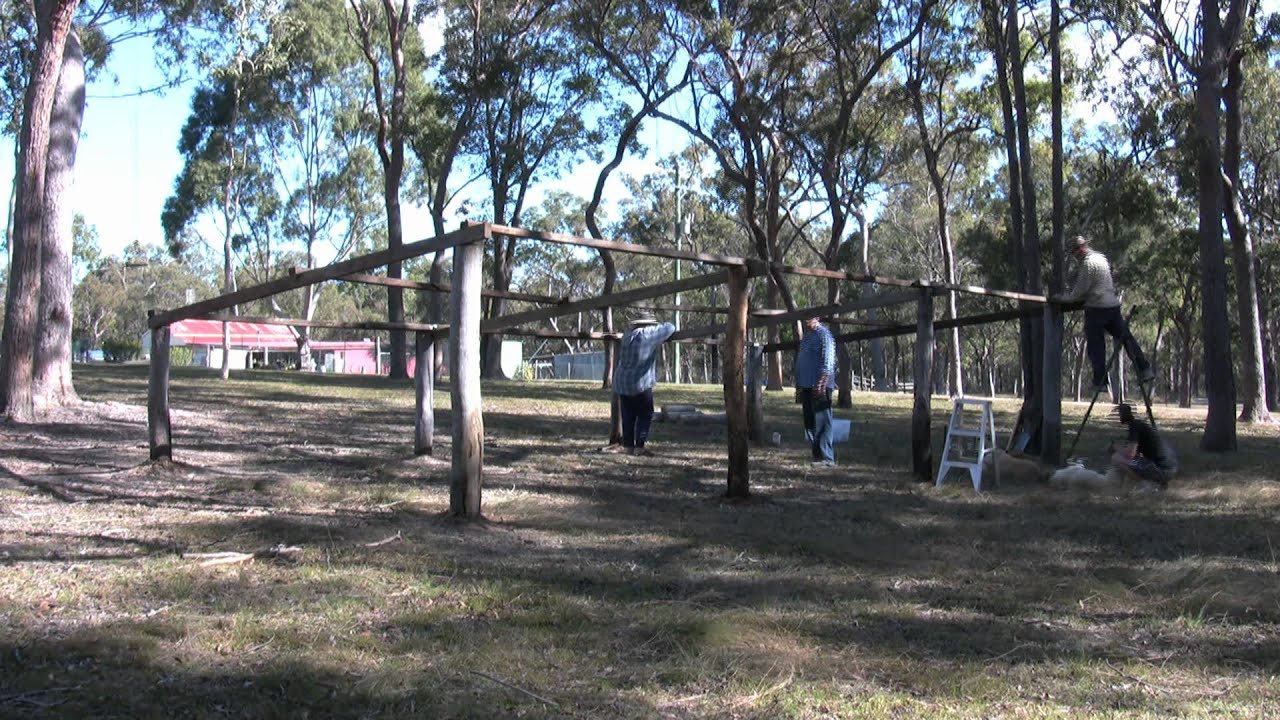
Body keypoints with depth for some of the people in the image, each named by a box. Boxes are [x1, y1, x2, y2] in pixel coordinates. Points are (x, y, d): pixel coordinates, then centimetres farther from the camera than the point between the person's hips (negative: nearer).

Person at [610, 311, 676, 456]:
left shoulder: (627, 335, 10)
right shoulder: (649, 334, -10)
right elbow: (670, 328, -1)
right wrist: (661, 326, 23)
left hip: (622, 383, 7)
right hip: (640, 384, -7)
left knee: (628, 417, 11)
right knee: (645, 415, 1)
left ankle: (628, 446, 12)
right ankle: (639, 447, -4)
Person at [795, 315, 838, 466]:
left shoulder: (823, 334, -7)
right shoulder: (806, 336, 21)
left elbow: (828, 360, -15)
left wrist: (821, 383, -22)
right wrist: (799, 385, 20)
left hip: (819, 386, -9)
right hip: (806, 386, 9)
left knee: (821, 422, -10)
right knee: (810, 423, 9)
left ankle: (826, 457, -9)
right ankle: (817, 454, 15)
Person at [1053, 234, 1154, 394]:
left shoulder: (1088, 263, -12)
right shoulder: (1101, 258, 17)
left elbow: (1081, 290, -12)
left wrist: (1063, 298, 0)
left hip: (1097, 308, -9)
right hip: (1113, 305, 9)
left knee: (1095, 347, -2)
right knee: (1125, 337, 12)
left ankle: (1100, 382, -1)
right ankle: (1144, 369, 12)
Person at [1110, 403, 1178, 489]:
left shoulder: (1134, 426, -7)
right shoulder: (1139, 424, 21)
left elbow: (1130, 453, -15)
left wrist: (1117, 451, 5)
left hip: (1161, 469, -10)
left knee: (1116, 458, -11)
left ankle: (1149, 482, -7)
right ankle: (1159, 480, 13)